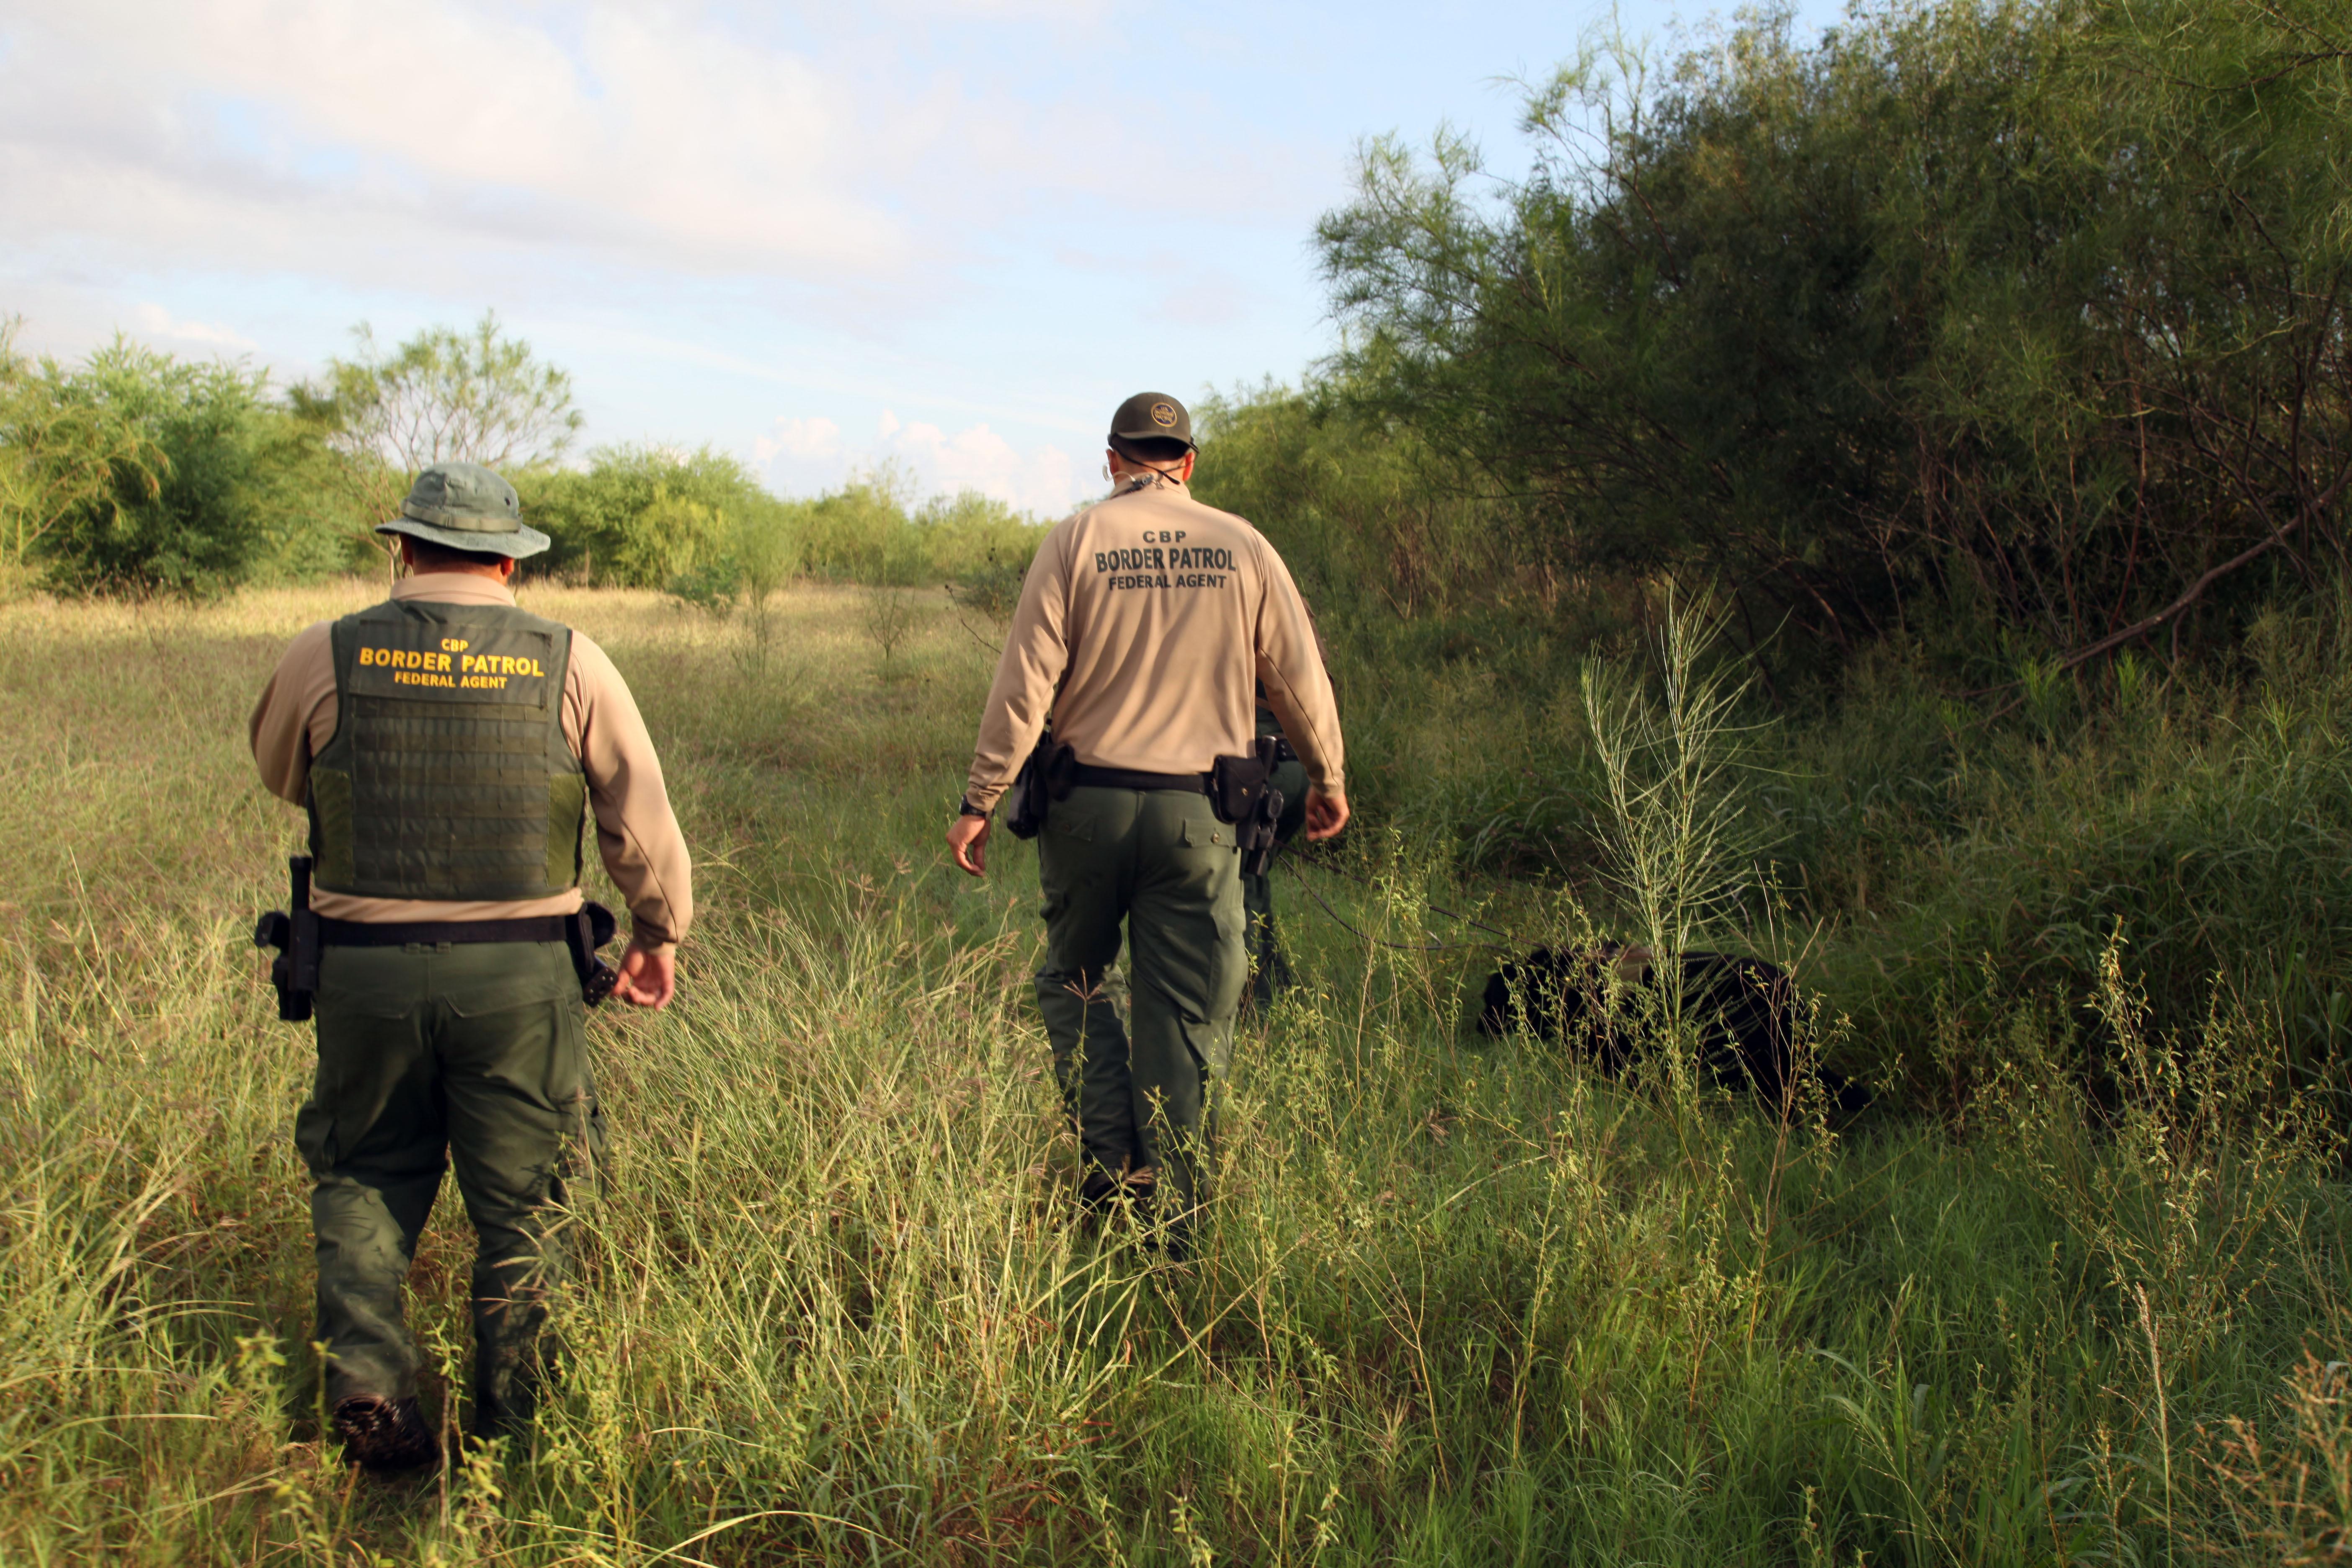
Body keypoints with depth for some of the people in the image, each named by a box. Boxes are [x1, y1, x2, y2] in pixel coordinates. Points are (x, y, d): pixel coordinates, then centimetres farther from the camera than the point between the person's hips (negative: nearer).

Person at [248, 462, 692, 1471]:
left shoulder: (326, 658, -1)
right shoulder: (570, 665, -2)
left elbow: (280, 776, 17)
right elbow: (640, 814, 5)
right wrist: (659, 930, 19)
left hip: (362, 968, 1)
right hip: (520, 972, 0)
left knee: (362, 1175, 21)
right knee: (523, 1199, 14)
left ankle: (366, 1376, 4)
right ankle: (508, 1428, 21)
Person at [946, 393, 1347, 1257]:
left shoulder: (1075, 540, -2)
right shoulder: (1241, 546, 3)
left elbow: (1025, 682, -7)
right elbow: (1300, 678, 7)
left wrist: (979, 801, -2)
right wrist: (1328, 779, 22)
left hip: (1090, 801, -1)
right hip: (1199, 812, 1)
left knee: (1074, 977, 19)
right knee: (1187, 1014, 7)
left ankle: (1113, 1154, 6)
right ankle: (1175, 1223, 11)